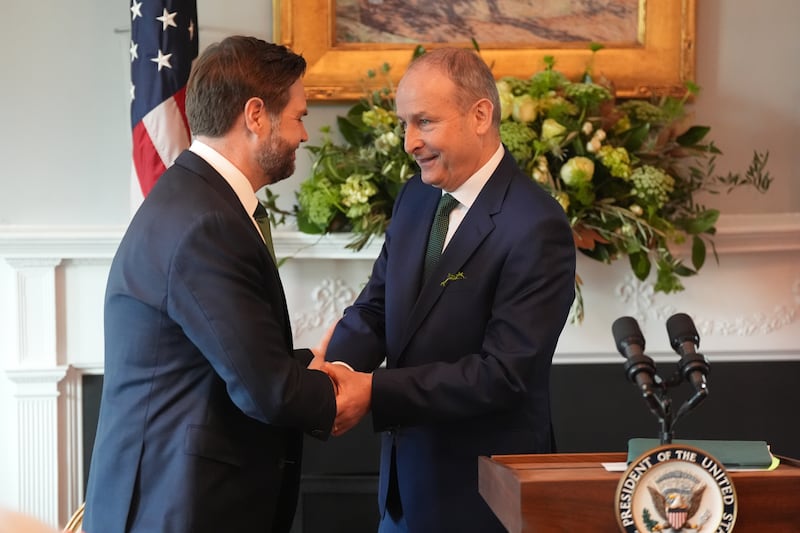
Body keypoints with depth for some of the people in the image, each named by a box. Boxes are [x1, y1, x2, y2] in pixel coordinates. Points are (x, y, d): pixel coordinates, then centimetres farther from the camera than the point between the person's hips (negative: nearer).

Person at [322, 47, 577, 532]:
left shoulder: (536, 228, -21)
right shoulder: (415, 197, 4)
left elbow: (502, 373, -24)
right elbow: (374, 307, 6)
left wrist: (374, 391, -25)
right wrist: (340, 368, -15)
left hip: (484, 492, -6)